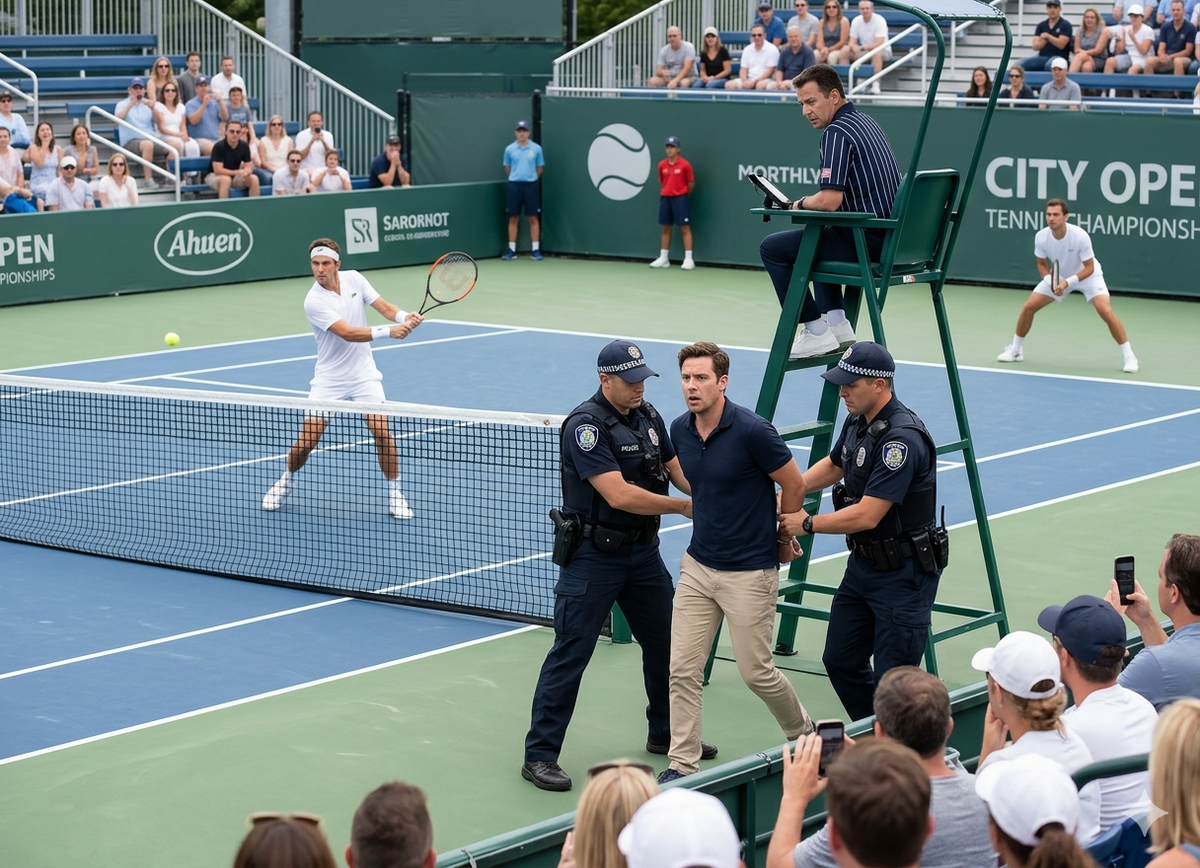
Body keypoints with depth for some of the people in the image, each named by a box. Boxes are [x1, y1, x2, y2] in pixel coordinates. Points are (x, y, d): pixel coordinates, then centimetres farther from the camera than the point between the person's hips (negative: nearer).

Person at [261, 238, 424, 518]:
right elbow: (348, 333, -28)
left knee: (381, 429, -14)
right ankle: (286, 482, 27)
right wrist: (389, 331, -38)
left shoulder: (354, 279, -4)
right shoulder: (314, 301, -20)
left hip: (363, 374, 3)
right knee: (306, 440, -4)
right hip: (330, 378, -3)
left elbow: (384, 306, -2)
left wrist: (404, 317, -24)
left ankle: (395, 495, 1)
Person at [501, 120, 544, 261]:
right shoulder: (509, 149, 3)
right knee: (513, 218, 4)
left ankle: (536, 250, 3)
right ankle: (511, 250, 8)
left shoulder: (536, 148, 1)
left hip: (531, 185, -1)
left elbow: (540, 167, 10)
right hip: (514, 185, 1)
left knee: (533, 218, 0)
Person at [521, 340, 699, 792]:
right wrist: (687, 507, -21)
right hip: (593, 556, -8)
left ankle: (666, 734, 36)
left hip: (643, 551, 8)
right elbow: (618, 494, -26)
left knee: (666, 643, 16)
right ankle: (540, 755, 0)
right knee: (571, 653, -6)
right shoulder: (585, 425, -19)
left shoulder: (649, 416, 6)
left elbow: (678, 471, 7)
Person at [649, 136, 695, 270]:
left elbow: (691, 183, 0)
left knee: (685, 229, -4)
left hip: (680, 198, -5)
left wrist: (683, 196, 7)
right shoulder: (661, 165, 4)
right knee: (666, 229, 10)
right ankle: (663, 259, 16)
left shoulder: (685, 165, -8)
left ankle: (688, 259, -5)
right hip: (665, 198, 5)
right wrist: (668, 192, 12)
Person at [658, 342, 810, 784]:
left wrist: (783, 539, 6)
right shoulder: (679, 431, 1)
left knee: (756, 672, 4)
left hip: (749, 572, -6)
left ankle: (805, 735, 30)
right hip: (697, 564, 6)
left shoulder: (752, 430, -19)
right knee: (683, 669, 1)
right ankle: (683, 763, 8)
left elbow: (794, 485, -7)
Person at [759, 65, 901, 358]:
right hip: (889, 237, 10)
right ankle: (837, 323, 23)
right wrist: (813, 203, 14)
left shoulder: (836, 132, -15)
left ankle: (815, 332, 1)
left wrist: (801, 204, -3)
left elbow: (829, 201, -23)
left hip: (867, 242, -10)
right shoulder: (866, 121, 15)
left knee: (772, 248, 0)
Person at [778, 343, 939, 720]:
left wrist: (808, 524, -14)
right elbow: (833, 465, 26)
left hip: (903, 573, -10)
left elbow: (867, 515, -27)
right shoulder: (857, 423, 4)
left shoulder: (902, 439, -26)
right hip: (863, 563, 10)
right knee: (840, 661, 16)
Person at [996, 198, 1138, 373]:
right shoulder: (1041, 237, -21)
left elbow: (1089, 268, -24)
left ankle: (1129, 356, -14)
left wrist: (1068, 282, -37)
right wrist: (1050, 281, -24)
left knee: (1105, 311, -24)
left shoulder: (1080, 236, -33)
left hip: (1087, 275, -4)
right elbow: (1042, 264, -4)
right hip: (1058, 277, 4)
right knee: (1028, 307, -4)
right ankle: (1015, 350, 17)